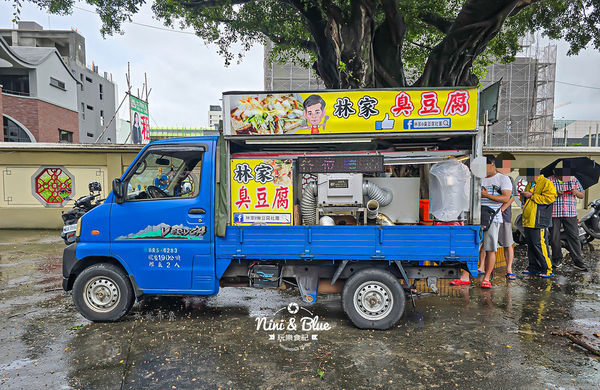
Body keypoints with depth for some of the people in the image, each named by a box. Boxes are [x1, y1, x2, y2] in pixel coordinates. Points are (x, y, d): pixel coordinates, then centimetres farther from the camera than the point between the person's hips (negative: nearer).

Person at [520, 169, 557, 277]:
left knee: (539, 244, -9)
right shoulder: (529, 184, 21)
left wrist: (531, 196, -17)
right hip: (527, 221, 9)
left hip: (538, 222, -9)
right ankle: (534, 267, 22)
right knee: (530, 244, 12)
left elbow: (550, 198, -19)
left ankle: (547, 269, 0)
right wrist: (523, 196, 8)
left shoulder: (546, 183, -6)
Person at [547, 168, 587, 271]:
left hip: (570, 213, 1)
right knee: (554, 237, 5)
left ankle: (578, 261, 3)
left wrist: (576, 192, -10)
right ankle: (557, 259, 20)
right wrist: (555, 194, -18)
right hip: (554, 213, -1)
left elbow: (582, 196, 13)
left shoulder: (574, 180, 9)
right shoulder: (549, 181, 3)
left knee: (574, 236, -2)